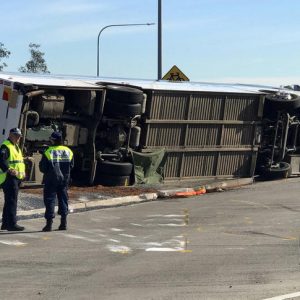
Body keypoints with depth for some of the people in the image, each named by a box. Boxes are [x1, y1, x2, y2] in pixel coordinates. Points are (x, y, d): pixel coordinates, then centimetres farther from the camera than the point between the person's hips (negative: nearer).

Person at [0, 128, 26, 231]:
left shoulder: (17, 147, 22)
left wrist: (22, 172, 17)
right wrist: (9, 170, -33)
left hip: (16, 178, 10)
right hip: (9, 177, -10)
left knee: (9, 202, 14)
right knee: (11, 201, -11)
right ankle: (12, 224, -11)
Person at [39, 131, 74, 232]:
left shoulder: (48, 152, -12)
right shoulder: (68, 151, 2)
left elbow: (42, 167, -8)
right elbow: (71, 165, 9)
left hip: (51, 179, -4)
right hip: (64, 179, 4)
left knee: (50, 199, 1)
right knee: (63, 199, 12)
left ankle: (49, 223, -3)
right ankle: (63, 222, 12)